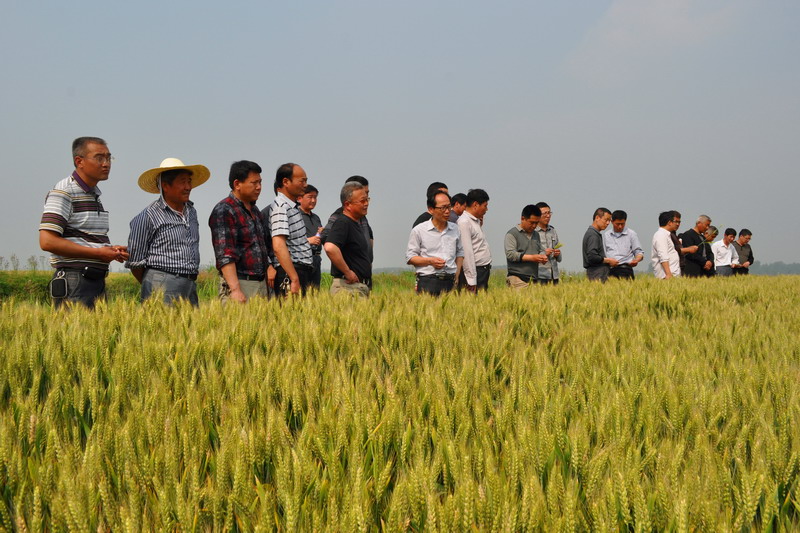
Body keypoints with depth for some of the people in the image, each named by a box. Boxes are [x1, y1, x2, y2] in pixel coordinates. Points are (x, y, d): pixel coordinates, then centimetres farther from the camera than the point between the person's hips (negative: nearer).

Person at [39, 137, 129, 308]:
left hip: (97, 280, 9)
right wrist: (98, 253, -16)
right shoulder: (63, 193, -9)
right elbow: (47, 241, -18)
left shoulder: (95, 194, 20)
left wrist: (112, 250, 8)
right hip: (74, 281, -9)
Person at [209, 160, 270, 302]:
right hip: (240, 284, -8)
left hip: (262, 284, 8)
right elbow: (225, 256, -17)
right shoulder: (223, 211, -9)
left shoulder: (255, 210, 17)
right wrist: (235, 290, -24)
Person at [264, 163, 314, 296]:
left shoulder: (292, 206, 19)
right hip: (289, 274, -10)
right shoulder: (281, 207, -12)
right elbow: (278, 246, -24)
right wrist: (294, 280, -28)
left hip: (302, 271, 10)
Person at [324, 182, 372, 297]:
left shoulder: (357, 224, 19)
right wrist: (348, 272, -21)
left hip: (361, 286, 10)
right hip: (348, 287, -10)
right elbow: (330, 248, -30)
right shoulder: (342, 223, -12)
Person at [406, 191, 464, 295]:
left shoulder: (455, 229, 14)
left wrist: (456, 275, 12)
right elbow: (410, 257, 3)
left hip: (450, 282, 4)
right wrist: (430, 261, -11)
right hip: (427, 281, -3)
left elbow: (460, 253, 25)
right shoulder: (419, 230, 2)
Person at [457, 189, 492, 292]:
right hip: (474, 272, -9)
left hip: (484, 271, 9)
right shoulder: (464, 222, -13)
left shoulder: (476, 221, 17)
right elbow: (467, 253, -18)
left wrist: (480, 225, 13)